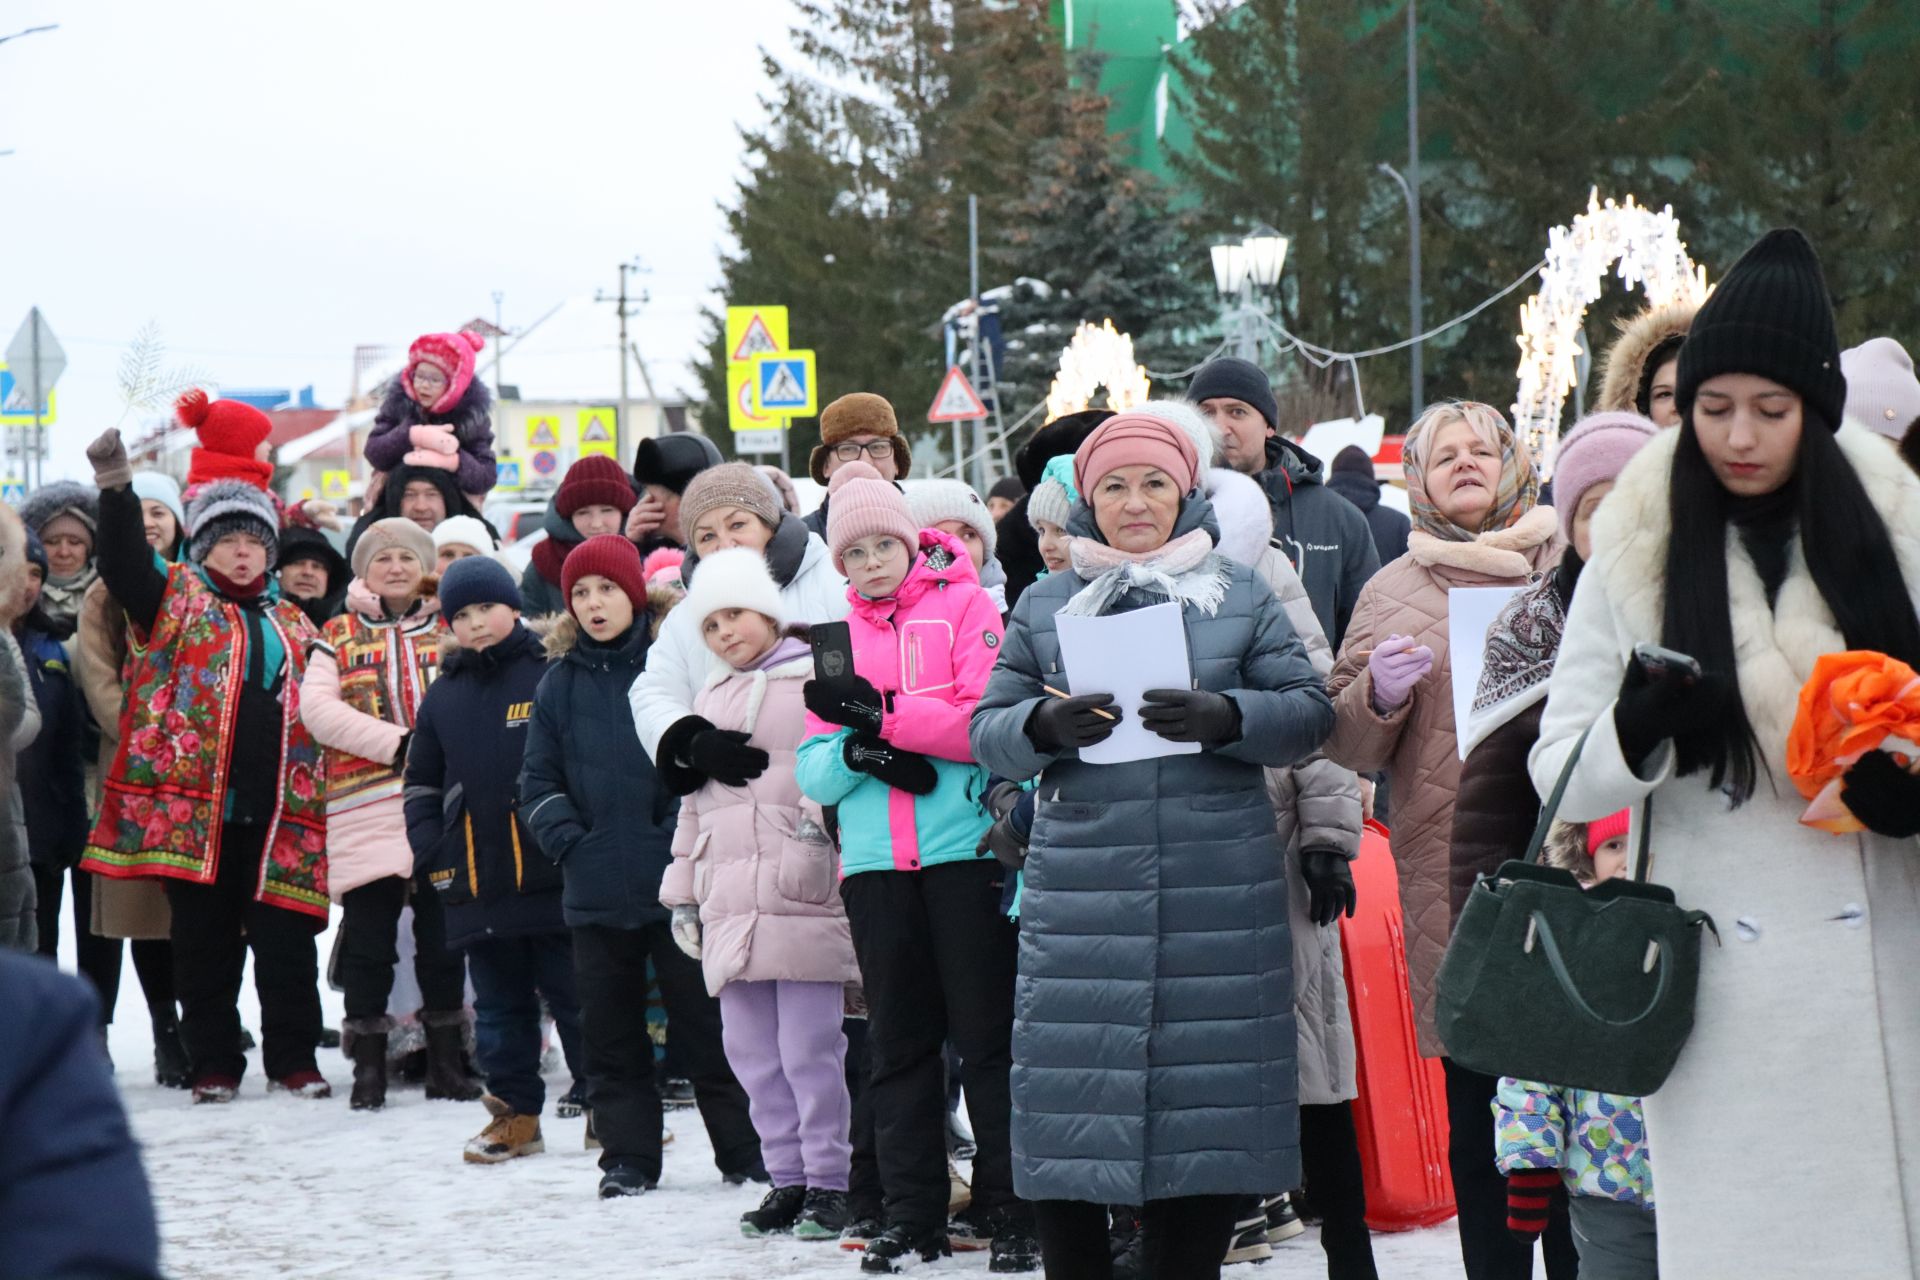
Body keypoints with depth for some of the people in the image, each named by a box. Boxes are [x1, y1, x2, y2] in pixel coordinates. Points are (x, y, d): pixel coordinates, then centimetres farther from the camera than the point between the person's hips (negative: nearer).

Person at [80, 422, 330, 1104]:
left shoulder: (293, 627, 17)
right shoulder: (175, 600, 6)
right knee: (204, 942, 4)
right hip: (191, 803, -2)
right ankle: (214, 1063, 12)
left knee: (285, 942, 2)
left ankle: (292, 1059, 12)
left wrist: (316, 802, 12)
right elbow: (123, 560, -11)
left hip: (277, 813, 2)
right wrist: (116, 486, -25)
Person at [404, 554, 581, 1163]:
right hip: (476, 879, 4)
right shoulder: (443, 696, 13)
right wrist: (431, 852, 8)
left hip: (552, 877, -4)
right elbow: (421, 783, 19)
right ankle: (515, 1111, 16)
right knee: (499, 1003, 9)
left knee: (575, 996, 1)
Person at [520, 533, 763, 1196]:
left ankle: (744, 1152, 10)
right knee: (611, 1036, 8)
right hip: (596, 891, 4)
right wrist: (567, 839, -3)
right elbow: (538, 780, 12)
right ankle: (627, 1158, 16)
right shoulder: (560, 683, 10)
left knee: (704, 1024, 1)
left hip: (678, 883, -4)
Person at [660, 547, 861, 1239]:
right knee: (752, 1051, 7)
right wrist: (683, 892, 23)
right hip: (731, 900, 7)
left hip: (804, 895, -7)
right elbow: (694, 802, 26)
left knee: (809, 1046, -7)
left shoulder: (817, 682, 0)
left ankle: (830, 1181, 2)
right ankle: (787, 1179, 16)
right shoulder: (711, 701, 22)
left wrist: (823, 818, -19)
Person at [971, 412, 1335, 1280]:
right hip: (1079, 880, 0)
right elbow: (988, 731, 10)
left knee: (1207, 1088, 2)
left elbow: (1309, 713, 5)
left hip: (1218, 893, 0)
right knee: (1069, 1080, -5)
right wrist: (1045, 726, -12)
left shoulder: (1242, 598, 11)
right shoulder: (1043, 605, 12)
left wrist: (1225, 717, -14)